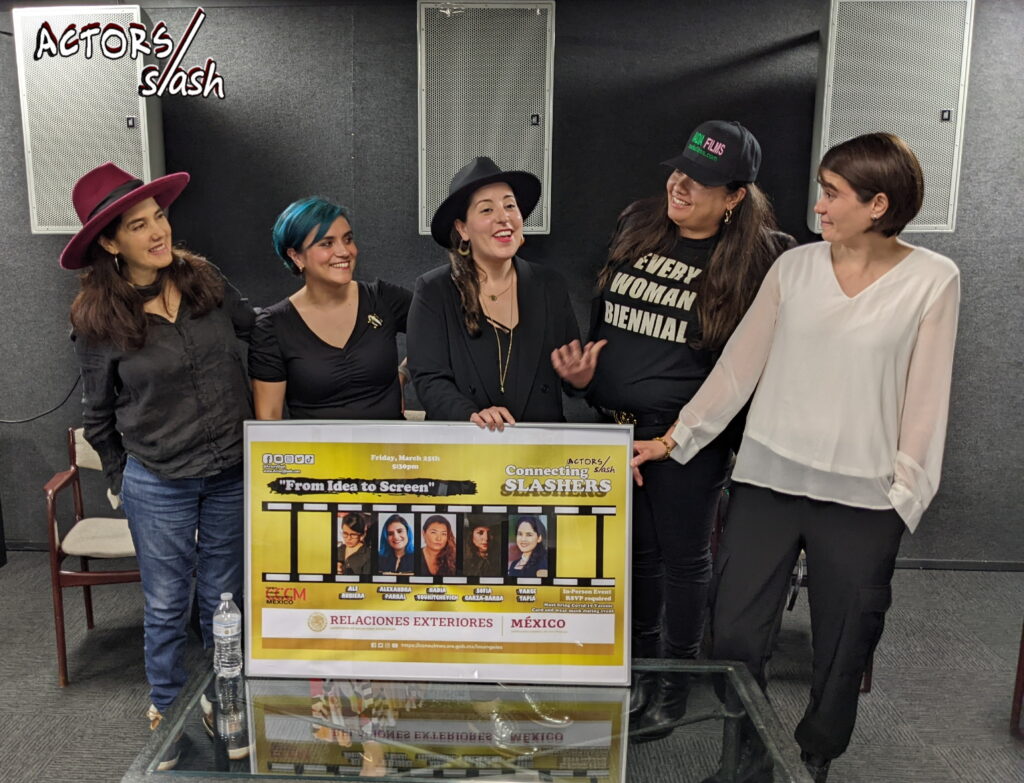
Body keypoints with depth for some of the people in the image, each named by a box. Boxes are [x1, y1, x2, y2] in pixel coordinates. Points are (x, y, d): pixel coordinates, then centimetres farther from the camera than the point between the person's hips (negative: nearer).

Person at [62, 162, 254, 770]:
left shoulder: (206, 280, -5)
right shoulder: (99, 321, -9)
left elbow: (258, 333, 12)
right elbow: (98, 415, 3)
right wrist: (121, 478, 8)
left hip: (233, 474, 2)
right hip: (157, 485, -2)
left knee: (224, 600, 16)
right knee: (167, 607, 13)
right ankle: (167, 716, 35)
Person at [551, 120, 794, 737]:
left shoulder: (756, 258, -8)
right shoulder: (636, 227, 6)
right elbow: (599, 311, 15)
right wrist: (582, 375, 6)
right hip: (613, 425, 5)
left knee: (684, 557, 10)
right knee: (635, 548, 17)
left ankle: (675, 683, 31)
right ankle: (640, 665, 38)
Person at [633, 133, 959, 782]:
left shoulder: (932, 280, -3)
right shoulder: (794, 267, 3)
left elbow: (926, 399, -1)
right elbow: (739, 365, 3)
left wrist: (906, 493, -2)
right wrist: (673, 439, 0)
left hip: (862, 497, -1)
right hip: (769, 481, 2)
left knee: (842, 650, 12)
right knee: (734, 635, 4)